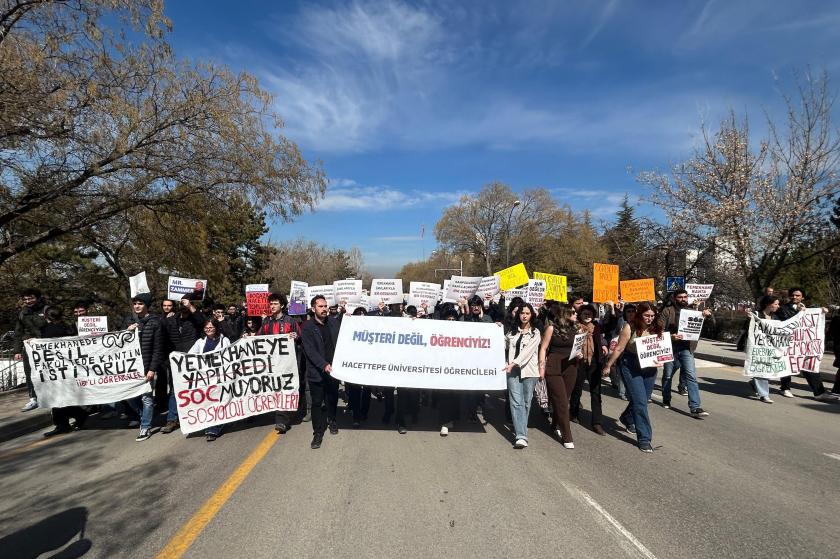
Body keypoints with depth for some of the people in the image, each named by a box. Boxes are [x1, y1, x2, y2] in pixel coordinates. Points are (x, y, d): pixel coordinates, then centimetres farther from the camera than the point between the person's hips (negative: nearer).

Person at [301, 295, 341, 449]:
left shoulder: (334, 322, 3)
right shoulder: (307, 327, -6)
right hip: (316, 371, -3)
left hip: (333, 369, 3)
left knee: (333, 399, 16)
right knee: (317, 402, 4)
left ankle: (331, 420, 40)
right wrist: (324, 365, -22)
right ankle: (318, 433, 17)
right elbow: (310, 350, -14)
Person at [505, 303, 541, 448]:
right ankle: (521, 436, -13)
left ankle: (520, 429, 25)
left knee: (526, 402, 6)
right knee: (516, 402, -9)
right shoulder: (512, 331, 14)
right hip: (513, 370, 1)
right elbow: (504, 345, 21)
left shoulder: (535, 332, 3)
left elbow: (528, 351, -10)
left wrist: (514, 363, -20)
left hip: (529, 370, -1)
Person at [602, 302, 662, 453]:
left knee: (643, 399, 19)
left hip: (650, 368, 5)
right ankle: (644, 438, 2)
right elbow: (619, 349, -10)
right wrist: (608, 366, -5)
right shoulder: (630, 328, -16)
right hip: (631, 367, -5)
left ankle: (627, 419, 48)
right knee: (640, 402, -8)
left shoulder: (656, 328, -3)